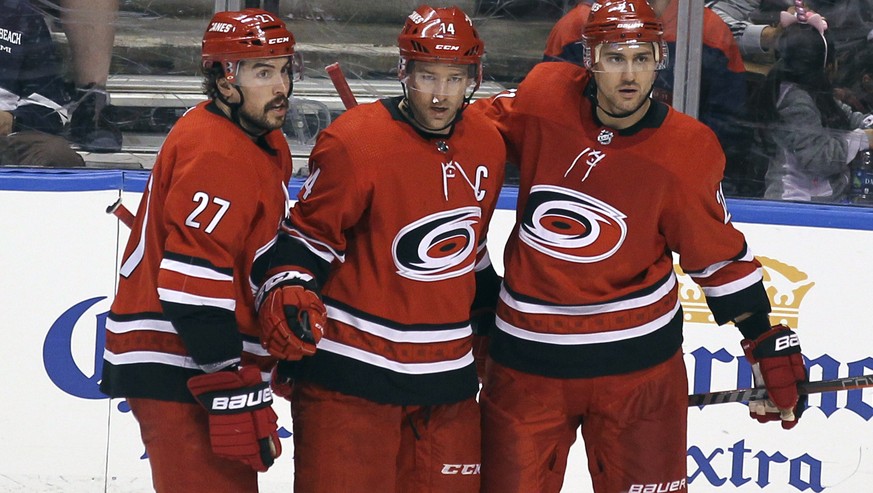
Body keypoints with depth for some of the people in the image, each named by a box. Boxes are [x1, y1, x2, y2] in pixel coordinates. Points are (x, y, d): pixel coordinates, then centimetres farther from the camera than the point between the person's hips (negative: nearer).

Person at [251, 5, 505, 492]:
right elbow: (308, 234, -8)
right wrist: (286, 293, -23)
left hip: (447, 370, 6)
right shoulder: (354, 141, -14)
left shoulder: (487, 145, 6)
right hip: (352, 367, -6)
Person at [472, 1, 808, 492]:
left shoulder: (687, 150, -10)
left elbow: (721, 257, -1)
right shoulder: (544, 96, -8)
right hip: (530, 349, 1)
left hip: (637, 359, -1)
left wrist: (770, 345, -2)